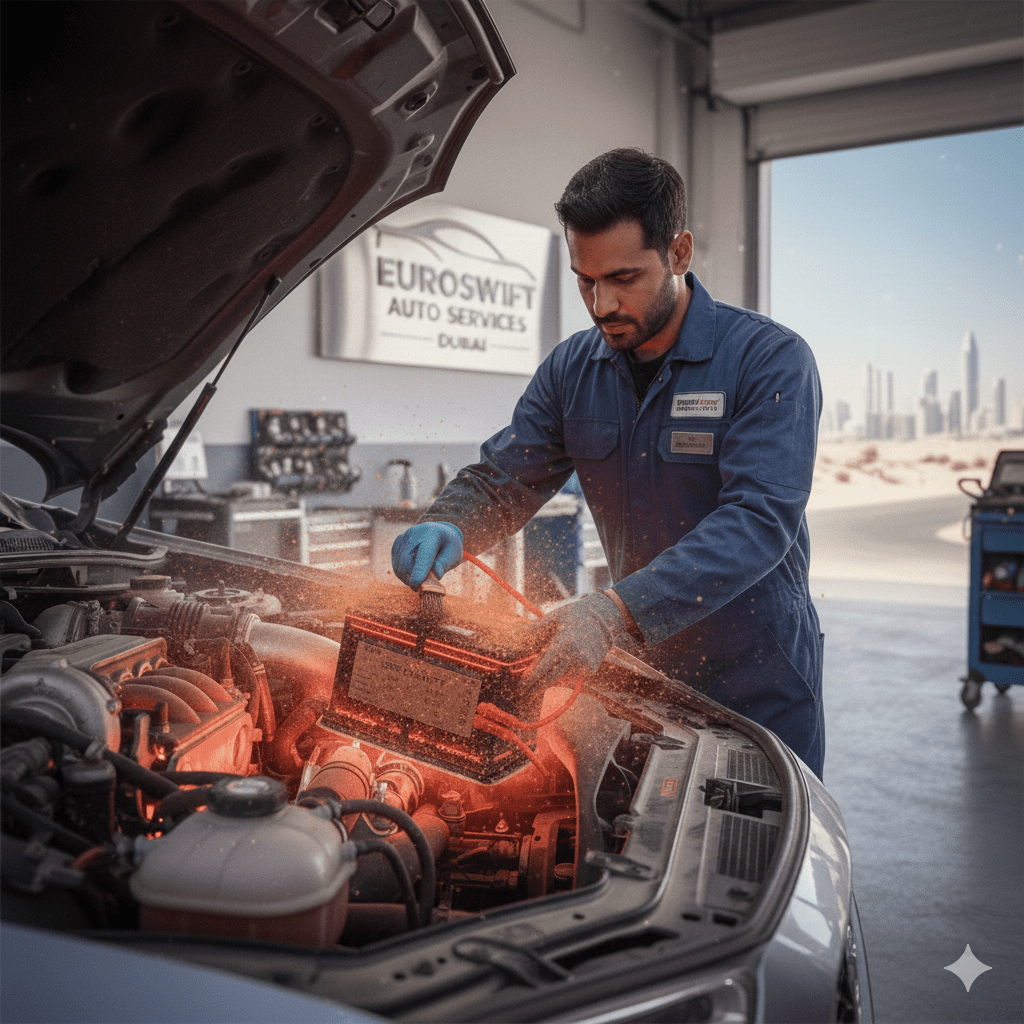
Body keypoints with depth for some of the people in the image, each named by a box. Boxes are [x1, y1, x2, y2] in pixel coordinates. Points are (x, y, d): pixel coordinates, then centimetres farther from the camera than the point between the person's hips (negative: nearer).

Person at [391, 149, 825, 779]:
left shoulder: (772, 360, -17)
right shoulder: (572, 370, 0)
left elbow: (760, 518, -28)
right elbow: (502, 479, 4)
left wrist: (618, 611, -39)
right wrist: (447, 526, -21)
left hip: (761, 683, -4)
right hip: (643, 668, 4)